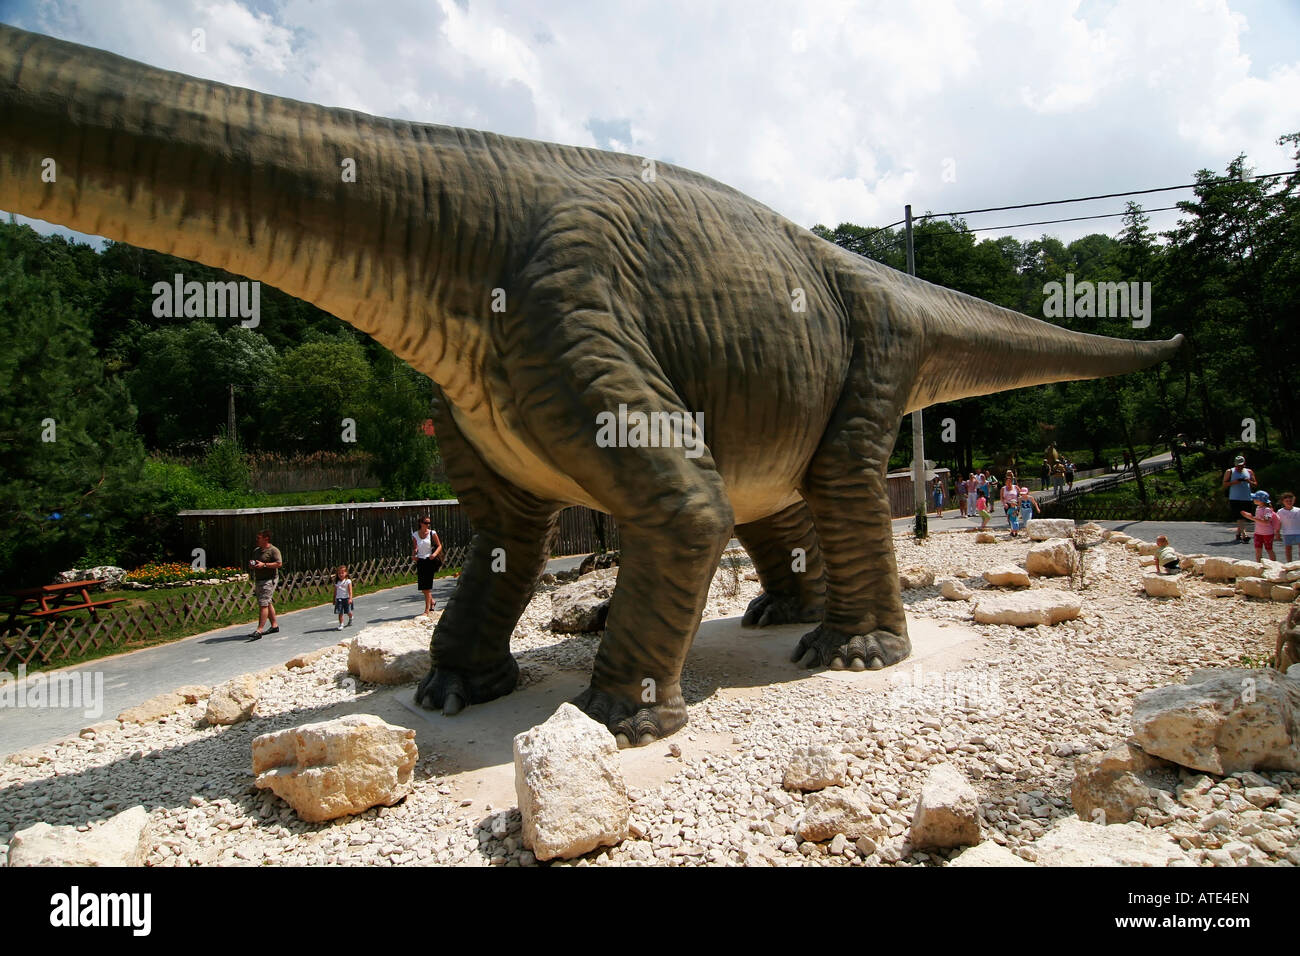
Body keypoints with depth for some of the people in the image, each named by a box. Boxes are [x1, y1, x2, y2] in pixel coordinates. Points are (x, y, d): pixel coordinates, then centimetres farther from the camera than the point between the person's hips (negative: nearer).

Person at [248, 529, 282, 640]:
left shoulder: (273, 550, -9)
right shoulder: (256, 550, 17)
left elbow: (279, 564, -18)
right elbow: (252, 561, 29)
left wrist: (264, 565, -22)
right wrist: (251, 565, 4)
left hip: (269, 580, -9)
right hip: (258, 580, 9)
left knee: (263, 604, -13)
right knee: (268, 603, 14)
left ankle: (259, 631, -16)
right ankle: (274, 626, 24)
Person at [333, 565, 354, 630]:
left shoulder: (348, 581, -3)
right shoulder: (336, 582, 8)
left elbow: (350, 591, -10)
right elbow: (335, 592, 13)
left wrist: (350, 598, -20)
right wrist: (334, 600, 14)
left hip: (346, 598, -2)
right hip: (339, 599, 2)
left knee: (348, 612, 5)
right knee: (340, 613, -7)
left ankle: (350, 619, 37)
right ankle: (341, 624, -2)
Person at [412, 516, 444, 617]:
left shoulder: (432, 533, -2)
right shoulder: (415, 535, 5)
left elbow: (439, 546, 2)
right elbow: (414, 548, 14)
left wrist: (435, 554, -16)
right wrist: (413, 555, -6)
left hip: (430, 560, -3)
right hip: (420, 561, 4)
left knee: (427, 587, -6)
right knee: (422, 587, 8)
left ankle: (427, 611, 0)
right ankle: (432, 601, 36)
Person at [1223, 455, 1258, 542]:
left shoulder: (1249, 472, 14)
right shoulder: (1229, 472, 5)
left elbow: (1255, 485, 13)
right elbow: (1224, 484, 0)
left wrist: (1249, 481, -8)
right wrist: (1234, 482, -16)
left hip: (1246, 499, 4)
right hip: (1234, 499, -3)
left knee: (1241, 518, 11)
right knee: (1239, 517, -14)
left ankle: (1238, 534, 24)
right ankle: (1244, 535, -20)